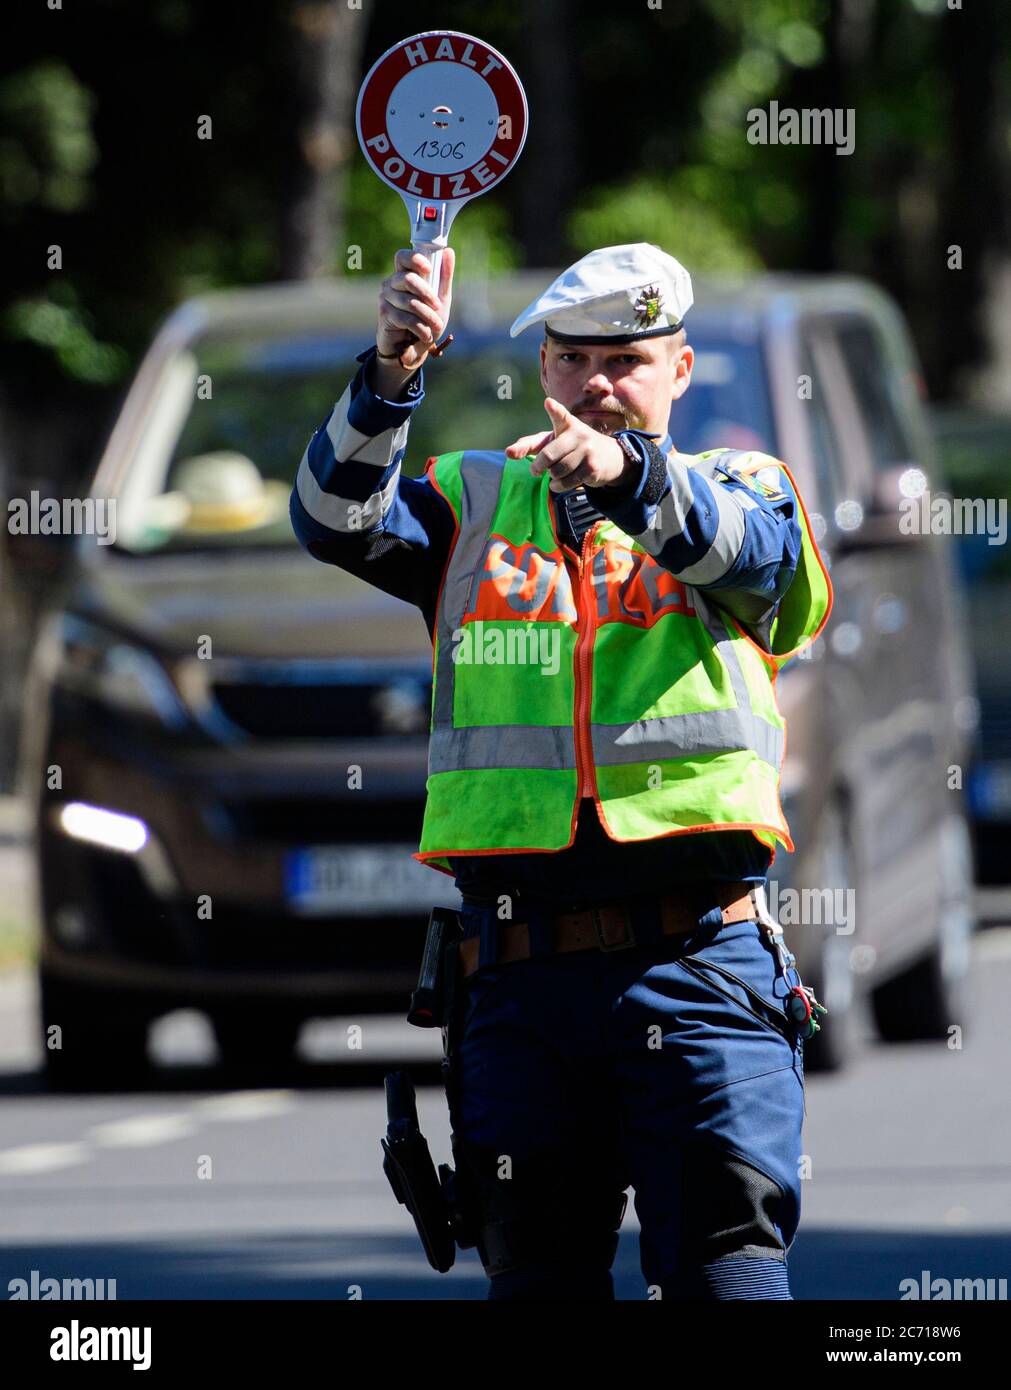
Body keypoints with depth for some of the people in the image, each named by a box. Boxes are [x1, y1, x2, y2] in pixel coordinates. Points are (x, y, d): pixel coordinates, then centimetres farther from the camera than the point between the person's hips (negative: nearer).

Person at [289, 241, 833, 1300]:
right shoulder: (475, 503, 16)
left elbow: (746, 544, -14)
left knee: (725, 1264, -10)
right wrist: (391, 374, -20)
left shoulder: (738, 488, 11)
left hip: (697, 961, -2)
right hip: (518, 967, 2)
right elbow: (337, 524, -2)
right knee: (535, 1269, 6)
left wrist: (627, 472, -36)